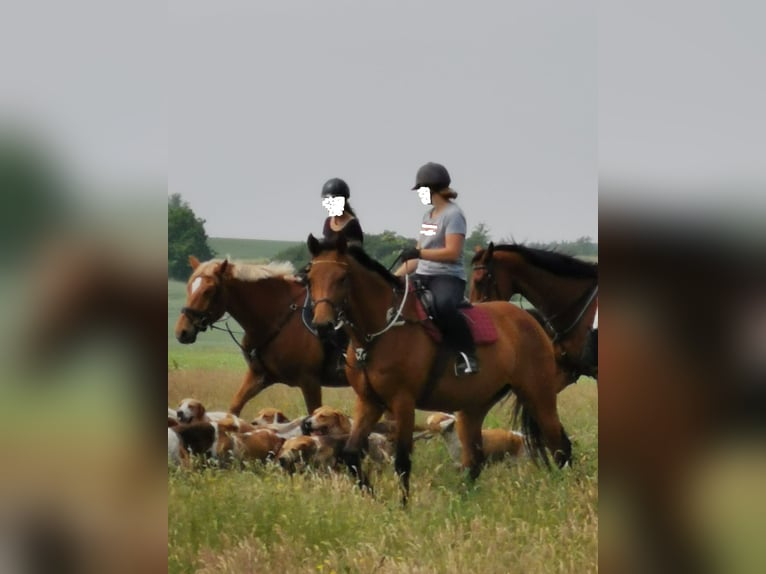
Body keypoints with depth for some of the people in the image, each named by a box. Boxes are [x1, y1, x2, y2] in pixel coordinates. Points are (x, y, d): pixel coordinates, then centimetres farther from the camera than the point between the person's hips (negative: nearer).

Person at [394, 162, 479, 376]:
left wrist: (418, 253, -24)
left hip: (448, 277, -10)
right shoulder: (428, 216, 20)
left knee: (443, 306, -41)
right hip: (423, 277, 10)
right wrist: (395, 277, 14)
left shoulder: (453, 214, -7)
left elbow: (452, 252, -19)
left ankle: (467, 353, -30)